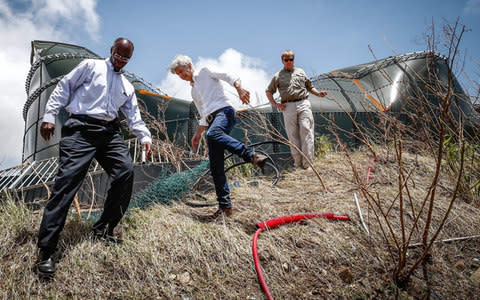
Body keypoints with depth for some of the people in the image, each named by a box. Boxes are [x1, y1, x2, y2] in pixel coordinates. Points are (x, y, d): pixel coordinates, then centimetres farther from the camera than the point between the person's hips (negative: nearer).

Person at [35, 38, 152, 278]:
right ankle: (46, 250, -13)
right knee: (67, 180, -15)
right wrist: (49, 115, -2)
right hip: (81, 129, -5)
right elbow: (64, 87, 7)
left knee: (126, 170, -18)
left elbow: (134, 117, 22)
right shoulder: (91, 66, 11)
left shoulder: (127, 87, 25)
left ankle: (103, 229, -2)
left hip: (110, 132, 5)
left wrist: (145, 136, 6)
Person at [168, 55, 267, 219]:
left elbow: (229, 76, -1)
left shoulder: (206, 72, 15)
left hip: (225, 111, -7)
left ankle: (251, 155, -48)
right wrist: (197, 134, 25)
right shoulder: (193, 91, 33)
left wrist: (240, 89, -19)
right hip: (212, 120, 7)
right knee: (215, 167, -4)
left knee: (213, 134, -42)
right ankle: (225, 206, -3)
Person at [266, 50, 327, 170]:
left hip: (303, 104, 1)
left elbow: (309, 86, 27)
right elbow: (268, 92, 20)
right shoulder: (278, 76, 15)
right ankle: (298, 163, 2)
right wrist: (275, 104, 8)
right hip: (288, 107, -1)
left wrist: (318, 93, 8)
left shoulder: (301, 72, 21)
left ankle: (307, 163, -10)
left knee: (306, 131, -10)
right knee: (293, 134, -3)